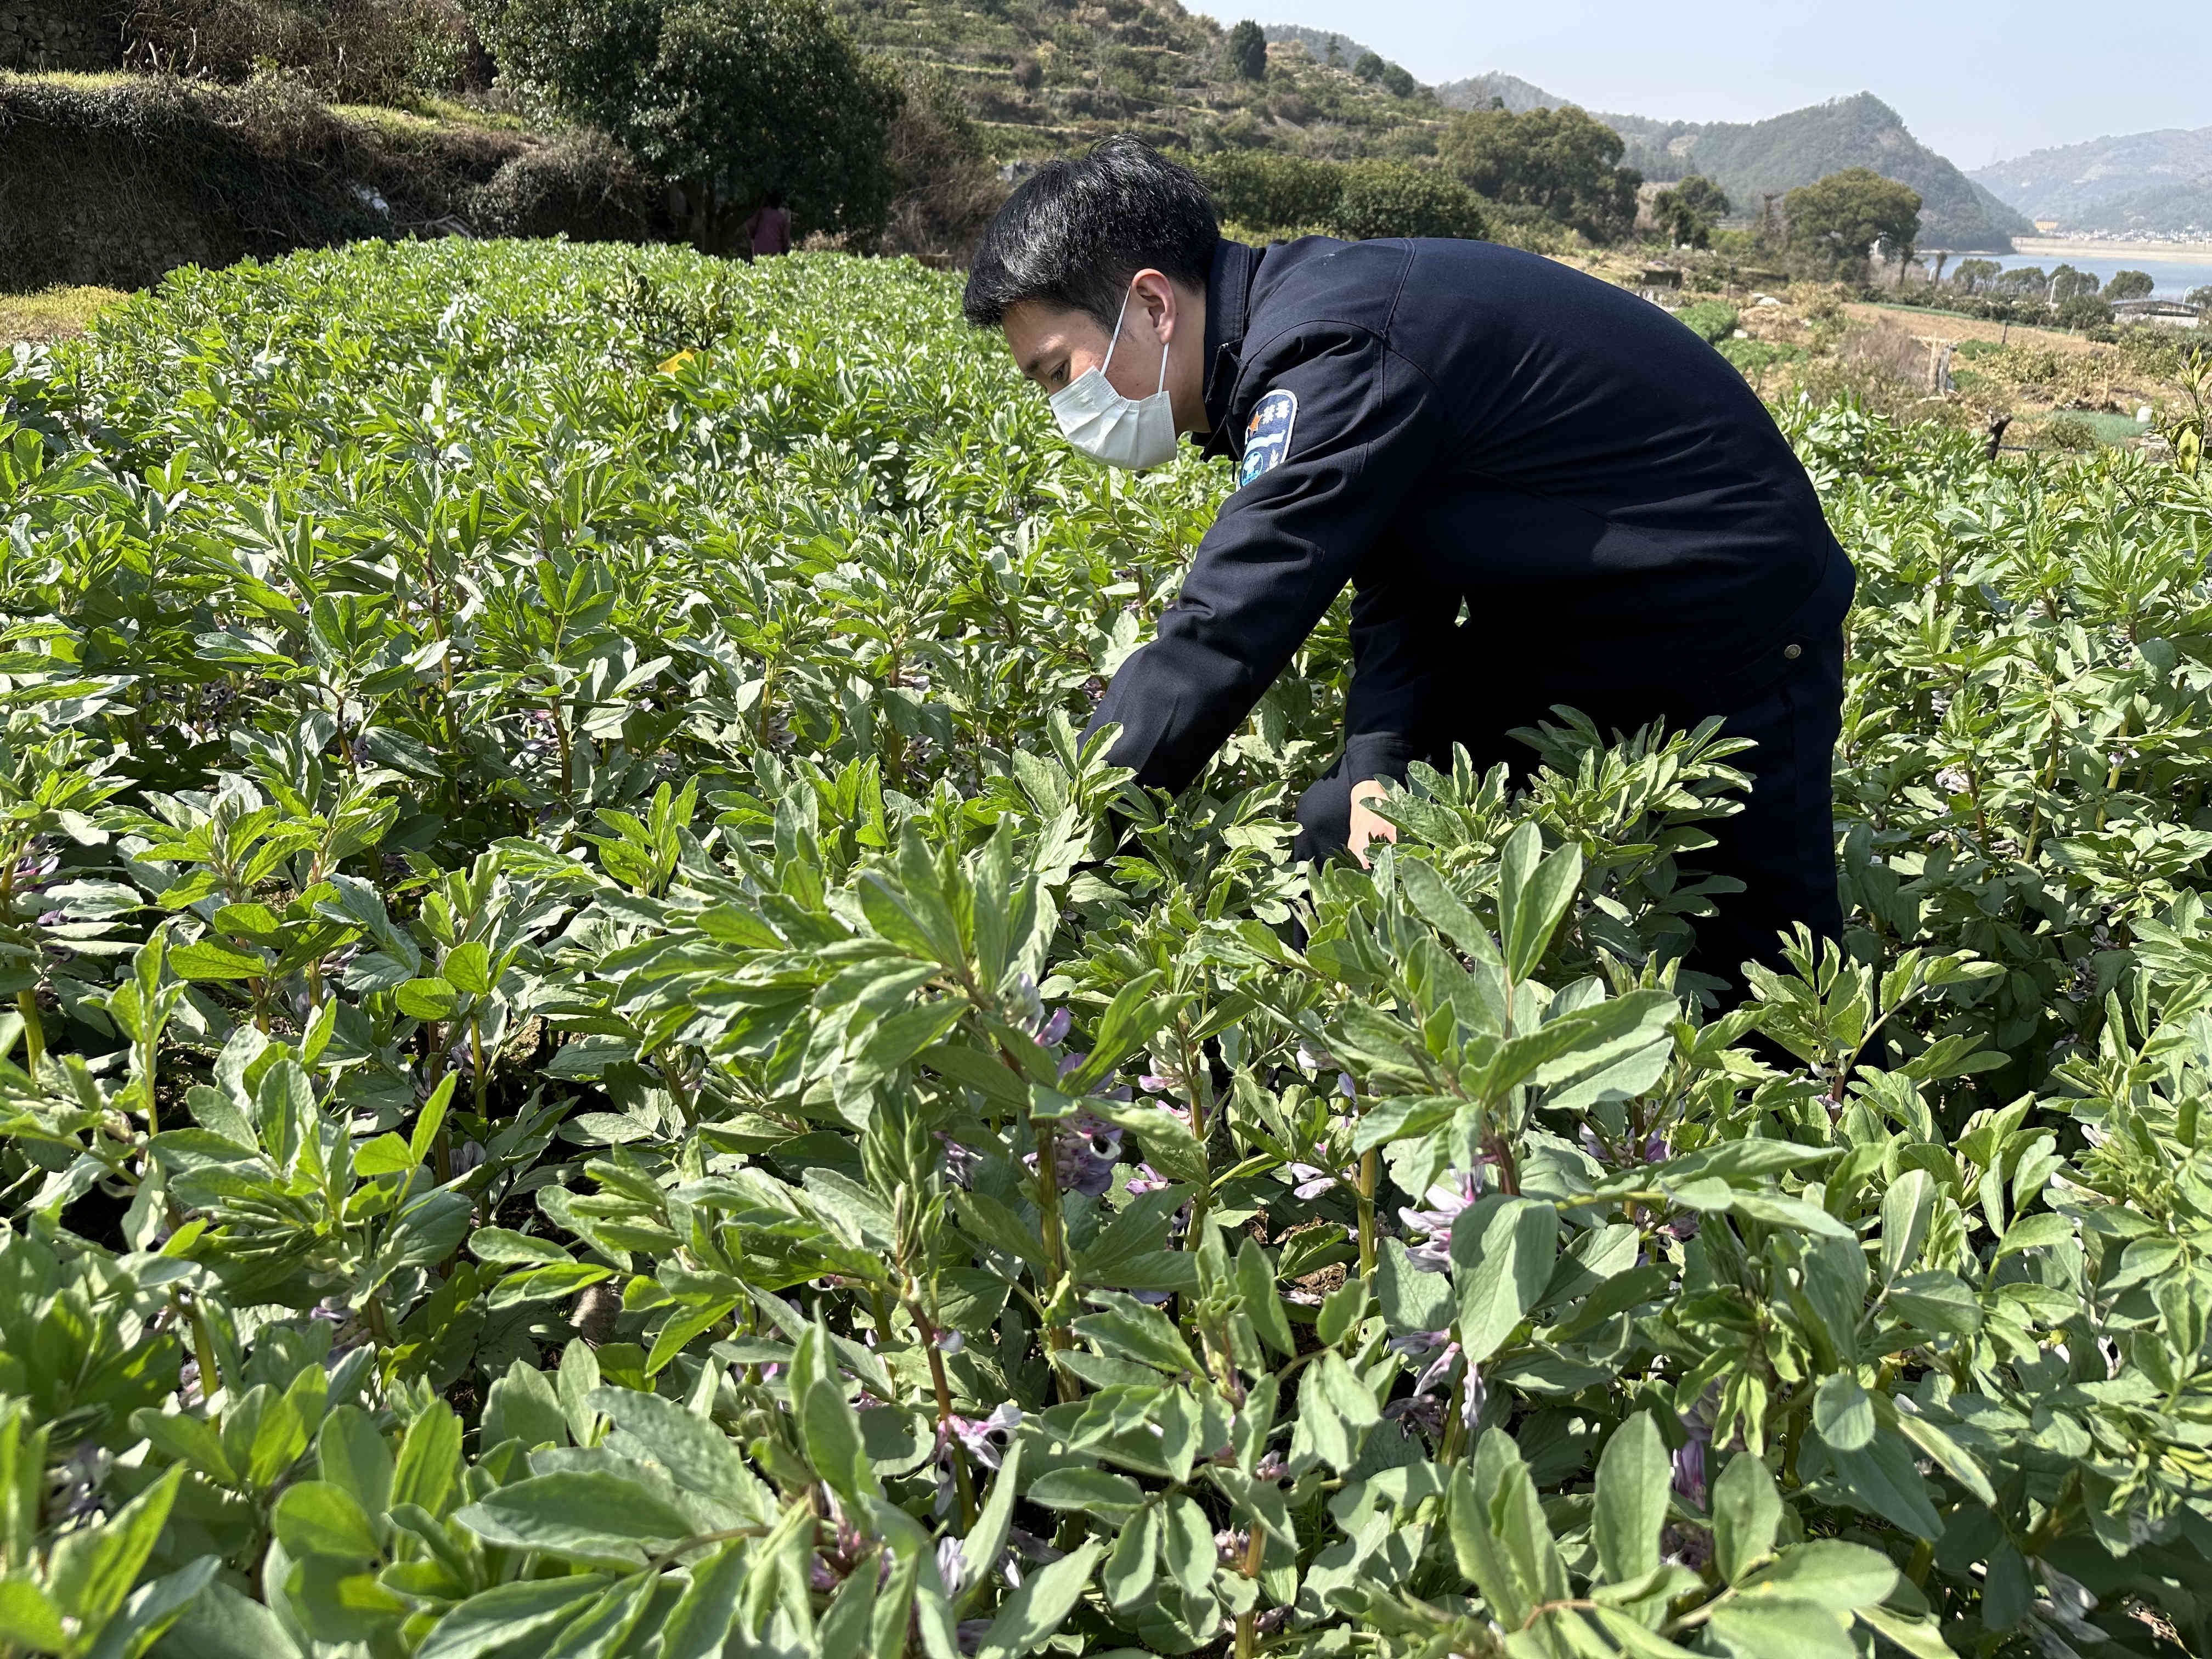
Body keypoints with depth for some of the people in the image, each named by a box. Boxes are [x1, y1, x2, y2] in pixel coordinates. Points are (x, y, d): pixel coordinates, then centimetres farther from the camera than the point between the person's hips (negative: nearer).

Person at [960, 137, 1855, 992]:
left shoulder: (1338, 351, -31)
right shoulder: (1306, 327, -1)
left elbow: (1216, 643, -35)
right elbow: (1396, 590, -4)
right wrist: (1375, 772, -20)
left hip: (1732, 621, -8)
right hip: (1564, 612, 8)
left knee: (1764, 963, 3)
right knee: (1336, 847, 2)